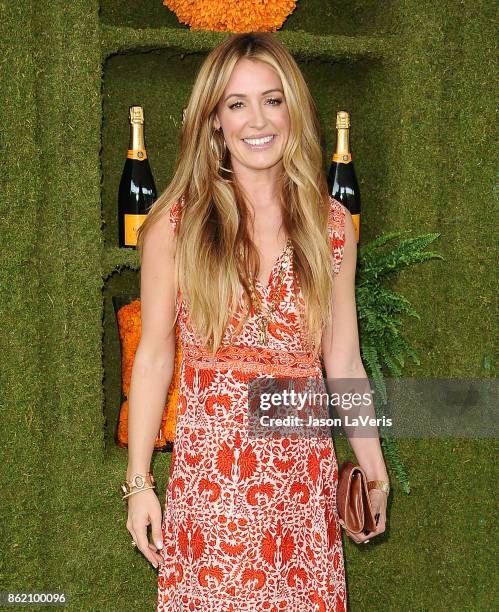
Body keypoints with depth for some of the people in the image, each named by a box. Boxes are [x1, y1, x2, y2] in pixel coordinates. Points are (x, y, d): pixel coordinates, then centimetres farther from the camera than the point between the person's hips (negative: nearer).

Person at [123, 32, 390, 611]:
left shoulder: (332, 223, 2)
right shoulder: (175, 223, -4)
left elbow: (343, 360, 7)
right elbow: (154, 355, -2)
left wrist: (374, 471, 10)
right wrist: (138, 482, -2)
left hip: (304, 470, 2)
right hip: (208, 473, -2)